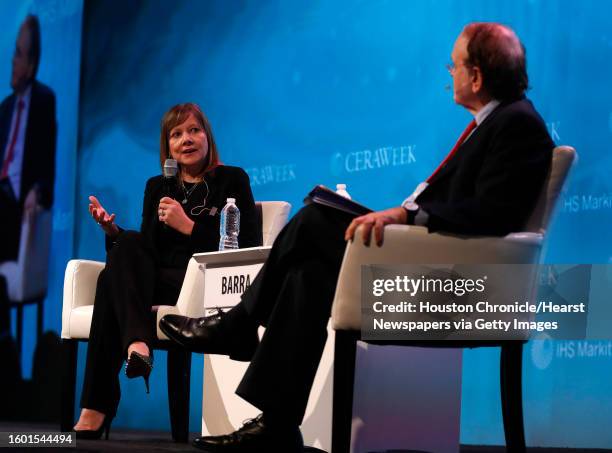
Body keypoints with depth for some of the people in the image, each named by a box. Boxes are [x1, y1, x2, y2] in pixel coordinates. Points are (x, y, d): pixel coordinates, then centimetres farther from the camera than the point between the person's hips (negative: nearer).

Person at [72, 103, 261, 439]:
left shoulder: (232, 180, 7)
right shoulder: (156, 187, 21)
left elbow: (250, 247, -5)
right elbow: (144, 250, 17)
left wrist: (190, 226, -12)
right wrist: (113, 231, -3)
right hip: (157, 282, 5)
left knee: (112, 279, -27)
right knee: (129, 245, -29)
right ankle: (137, 344, -44)